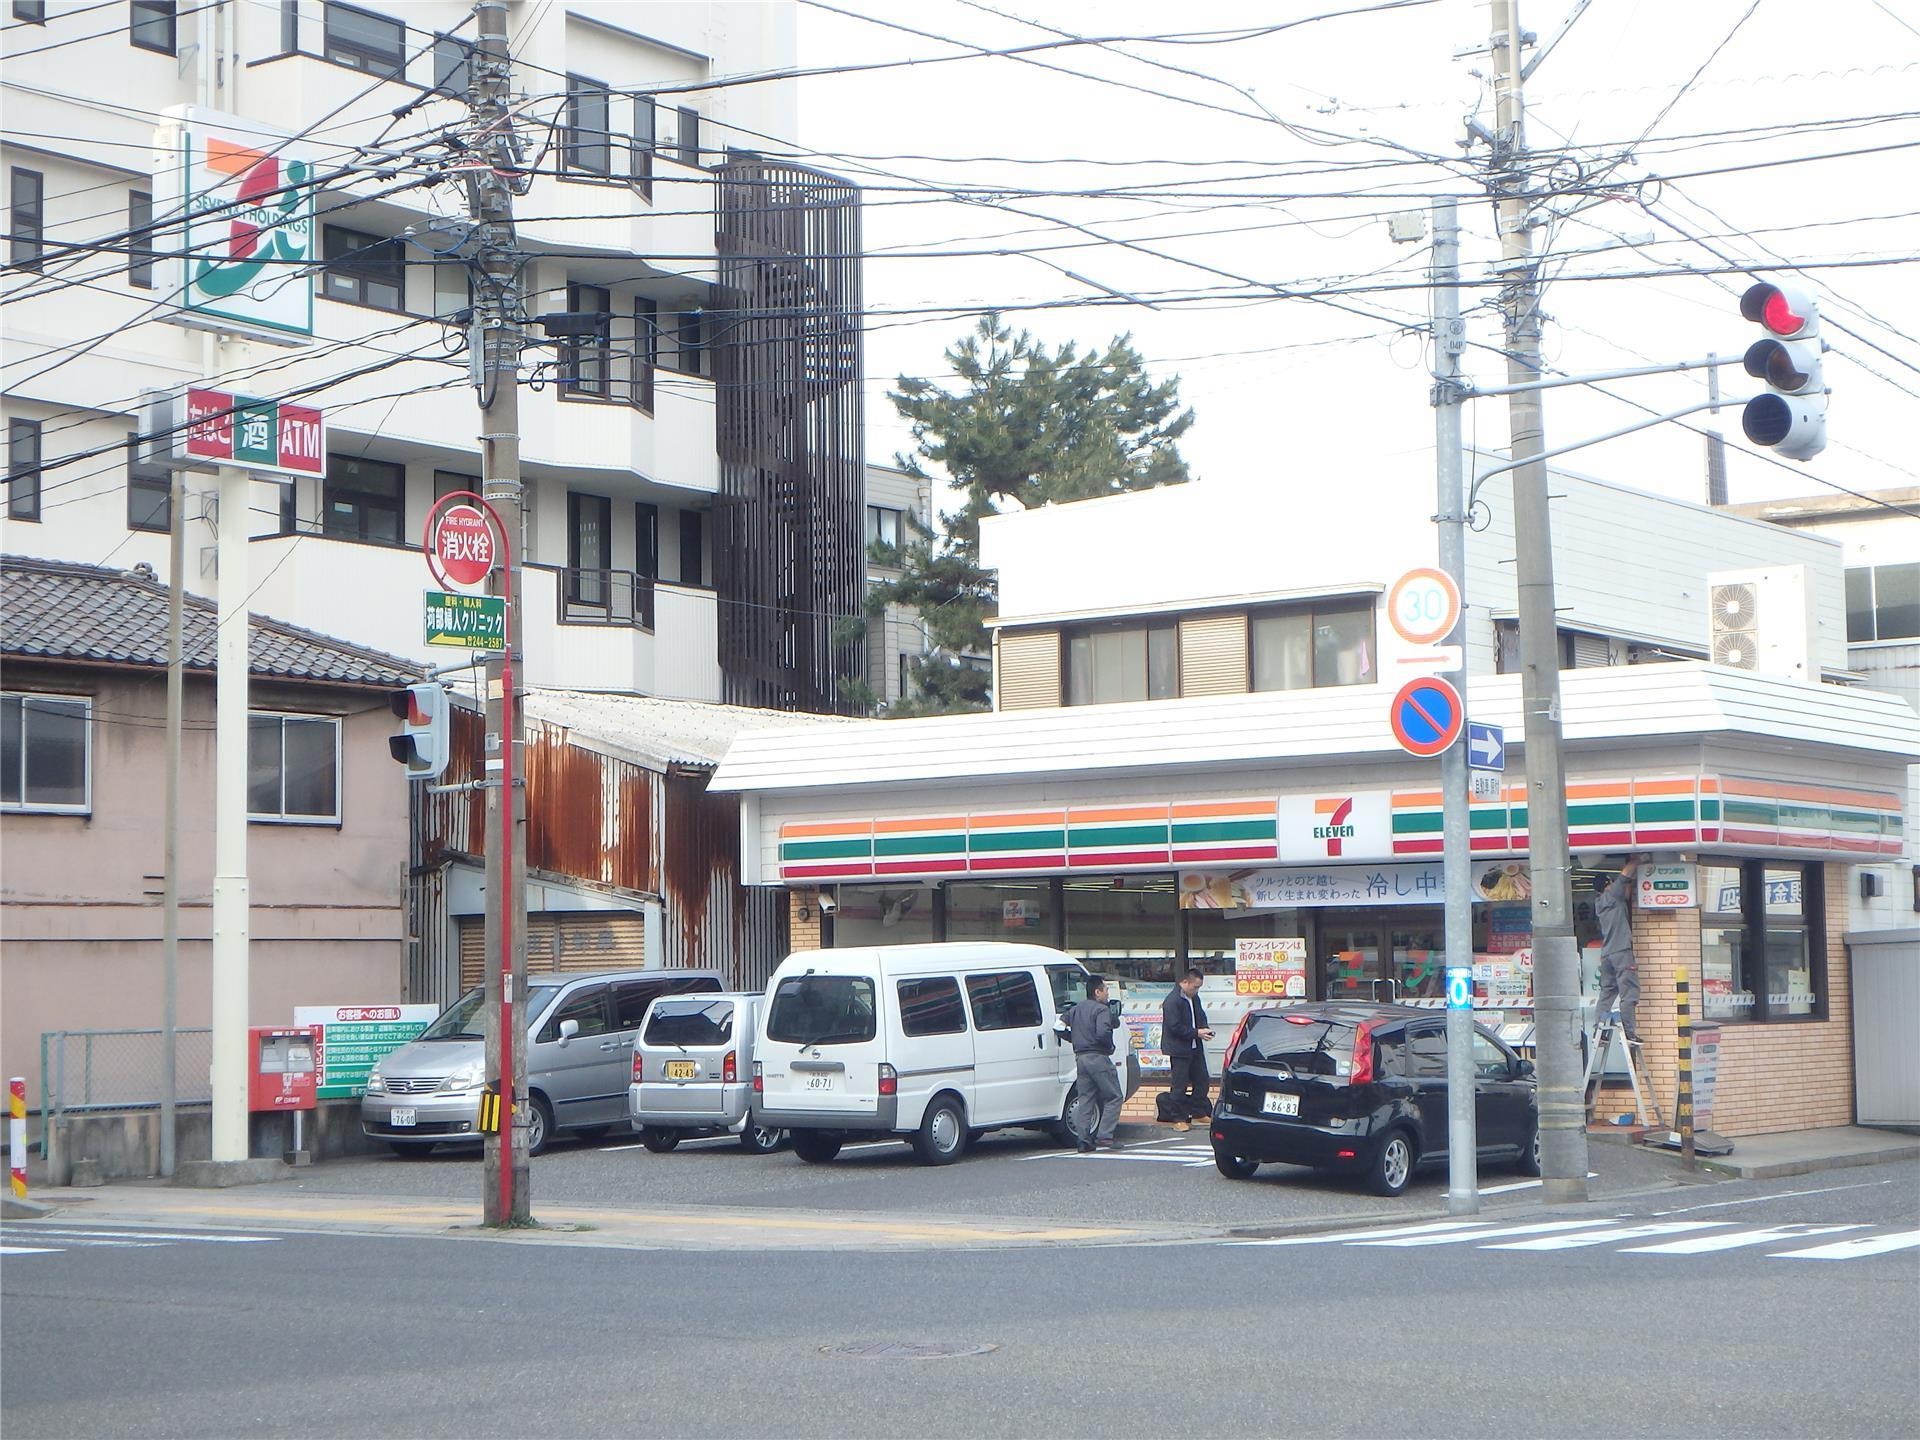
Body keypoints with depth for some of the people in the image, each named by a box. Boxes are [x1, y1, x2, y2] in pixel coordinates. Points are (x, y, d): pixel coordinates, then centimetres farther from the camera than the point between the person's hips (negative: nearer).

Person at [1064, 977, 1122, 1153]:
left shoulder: (1075, 1010, 15)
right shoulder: (1101, 1009, -10)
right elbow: (1103, 1033, -25)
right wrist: (1110, 1046, -7)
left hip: (1080, 1057, 7)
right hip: (1098, 1058, -7)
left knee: (1085, 1099, 10)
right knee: (1113, 1098, 2)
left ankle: (1083, 1140, 4)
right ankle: (1104, 1136, -6)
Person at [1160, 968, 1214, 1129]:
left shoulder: (1194, 997, 9)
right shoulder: (1172, 1001, -20)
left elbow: (1201, 1016, 21)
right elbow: (1175, 1027, -23)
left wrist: (1203, 1029, -1)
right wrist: (1197, 1033, -22)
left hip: (1195, 1048, 9)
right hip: (1179, 1049, -9)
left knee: (1202, 1080, 14)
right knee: (1180, 1085, -3)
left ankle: (1199, 1112, 27)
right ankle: (1180, 1119, 4)